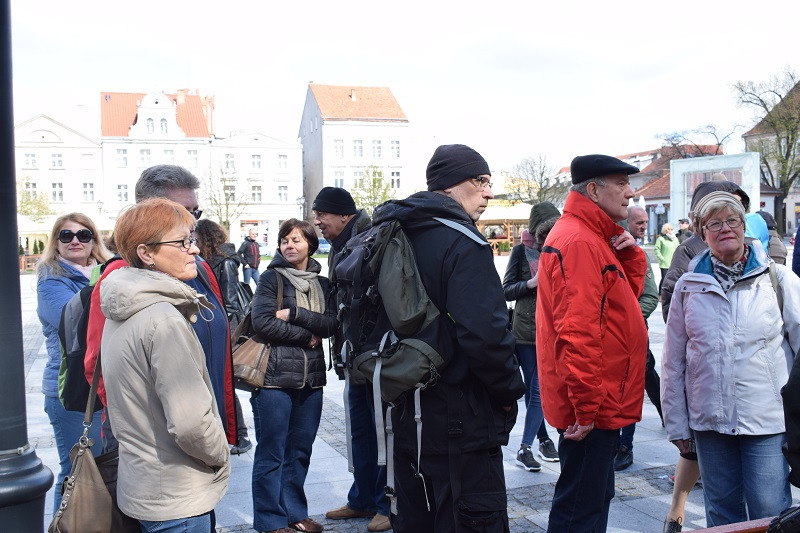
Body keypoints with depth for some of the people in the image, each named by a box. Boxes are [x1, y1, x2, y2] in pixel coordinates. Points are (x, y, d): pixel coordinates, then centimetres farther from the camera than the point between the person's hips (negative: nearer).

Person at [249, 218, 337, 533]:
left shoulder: (321, 283, 11)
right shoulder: (271, 278, -2)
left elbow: (330, 324, -2)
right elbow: (262, 323, -14)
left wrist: (294, 314, -14)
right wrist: (307, 335, -9)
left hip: (311, 377, 5)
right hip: (275, 377, -4)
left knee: (300, 450, 13)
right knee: (272, 452, 3)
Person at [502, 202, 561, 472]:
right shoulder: (521, 251, 2)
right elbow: (507, 290, 3)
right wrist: (531, 283, -14)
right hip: (525, 329, 0)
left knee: (540, 388, -6)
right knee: (533, 388, 7)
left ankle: (525, 447, -2)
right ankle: (544, 438, 22)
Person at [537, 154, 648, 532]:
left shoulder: (594, 238, 14)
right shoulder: (580, 242, -20)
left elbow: (627, 292, 19)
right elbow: (577, 331, -26)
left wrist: (630, 254, 2)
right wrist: (586, 407, -24)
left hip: (598, 402, 11)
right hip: (591, 406, -11)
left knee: (596, 496, 22)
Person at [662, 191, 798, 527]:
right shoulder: (688, 286, 4)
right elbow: (673, 360, 6)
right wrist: (676, 422, 5)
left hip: (768, 419, -2)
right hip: (709, 420, 2)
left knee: (770, 512, 0)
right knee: (721, 513, 14)